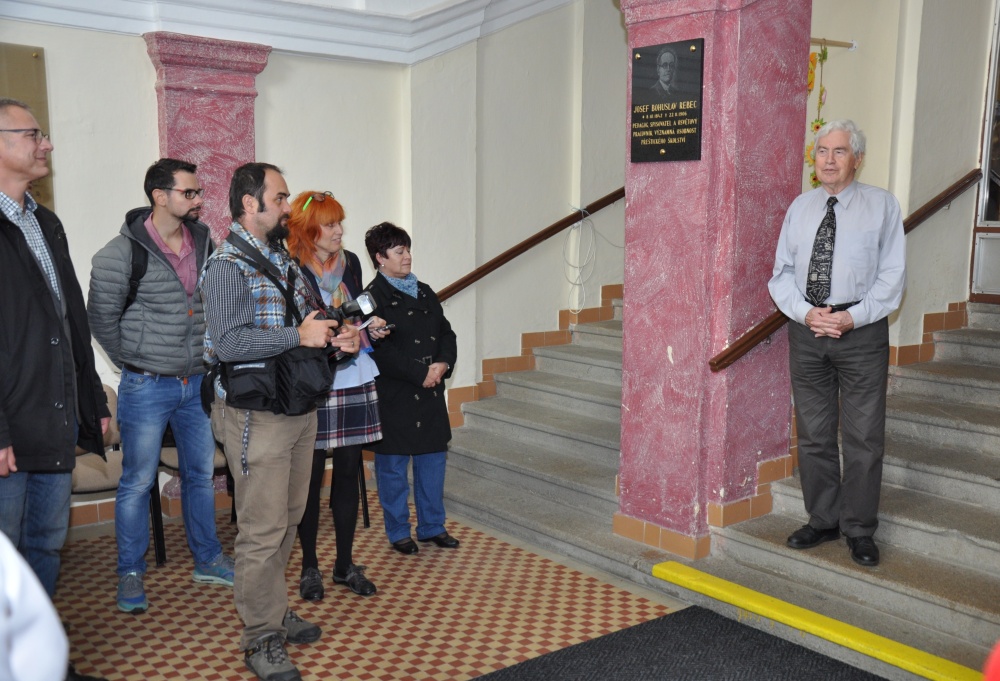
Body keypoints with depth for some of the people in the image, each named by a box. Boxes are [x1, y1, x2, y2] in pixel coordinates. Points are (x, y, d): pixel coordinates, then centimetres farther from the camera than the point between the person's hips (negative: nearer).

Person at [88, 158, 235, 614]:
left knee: (201, 474, 15)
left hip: (197, 383, 5)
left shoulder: (204, 243, 4)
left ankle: (209, 561, 30)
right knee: (138, 482, 5)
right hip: (147, 386, -5)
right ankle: (130, 575, 20)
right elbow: (102, 318, -5)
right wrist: (134, 362, -1)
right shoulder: (123, 253, -12)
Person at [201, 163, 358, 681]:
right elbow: (228, 343, -24)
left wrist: (335, 337, 3)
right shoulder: (228, 265, -13)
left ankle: (274, 612, 34)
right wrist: (300, 336, -22)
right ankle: (261, 639, 12)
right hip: (257, 414, -9)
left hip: (299, 406, 9)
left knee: (288, 518, 18)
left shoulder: (283, 260, 14)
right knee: (263, 529, -2)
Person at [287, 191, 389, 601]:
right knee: (311, 475, 4)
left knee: (349, 471, 10)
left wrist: (371, 328, 0)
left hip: (354, 382, 6)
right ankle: (309, 567, 20)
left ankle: (345, 564, 23)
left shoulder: (349, 262, 9)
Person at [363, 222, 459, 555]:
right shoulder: (374, 297, -11)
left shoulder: (425, 292, 13)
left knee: (432, 459, 14)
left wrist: (443, 364, -8)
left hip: (430, 393, 7)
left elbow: (446, 333, 12)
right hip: (393, 396, -7)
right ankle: (398, 532, 20)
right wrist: (421, 372, -18)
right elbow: (380, 350, -19)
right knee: (393, 466, 6)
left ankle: (432, 526, 28)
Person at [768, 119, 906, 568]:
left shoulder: (881, 205, 0)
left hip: (861, 329, -3)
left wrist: (852, 317, -16)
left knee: (864, 436, 3)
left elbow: (892, 274, -4)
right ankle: (823, 521, 26)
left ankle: (859, 530, 17)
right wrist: (806, 313, -10)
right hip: (806, 329, 3)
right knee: (813, 434, 11)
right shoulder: (799, 208, 10)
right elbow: (781, 273, 7)